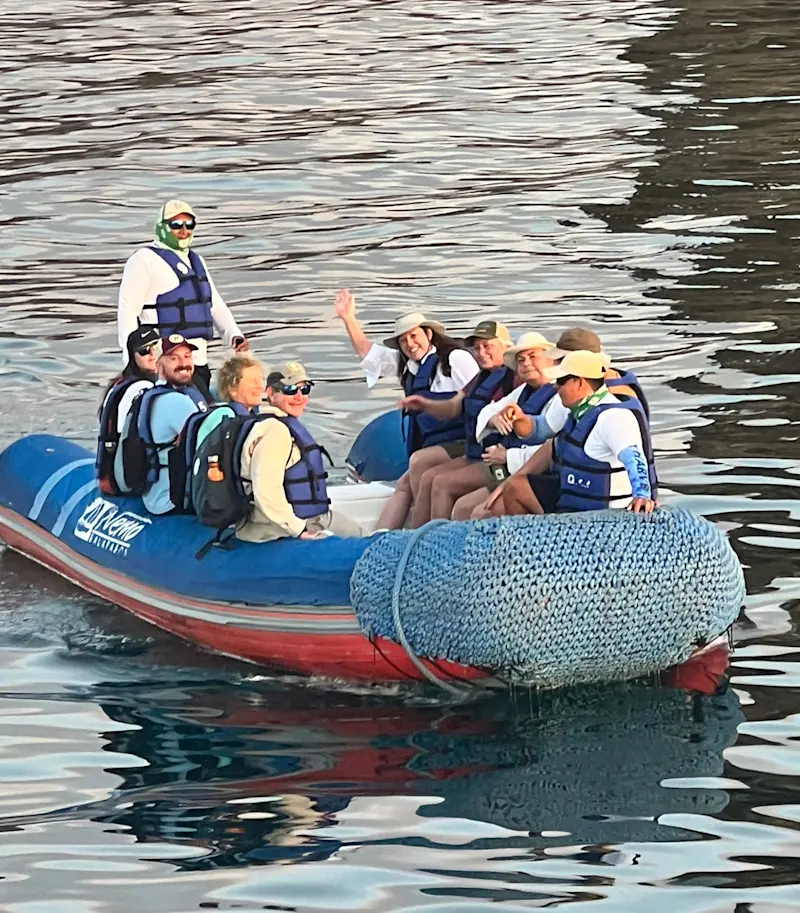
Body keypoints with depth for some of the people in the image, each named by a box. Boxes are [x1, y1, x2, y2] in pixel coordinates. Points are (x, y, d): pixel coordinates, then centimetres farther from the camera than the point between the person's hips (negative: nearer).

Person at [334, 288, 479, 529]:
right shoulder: (407, 365, 19)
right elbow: (367, 352, 27)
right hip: (434, 445, 8)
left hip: (461, 443, -8)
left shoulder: (457, 359, -4)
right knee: (404, 485, -8)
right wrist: (348, 318, 18)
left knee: (419, 461, -27)